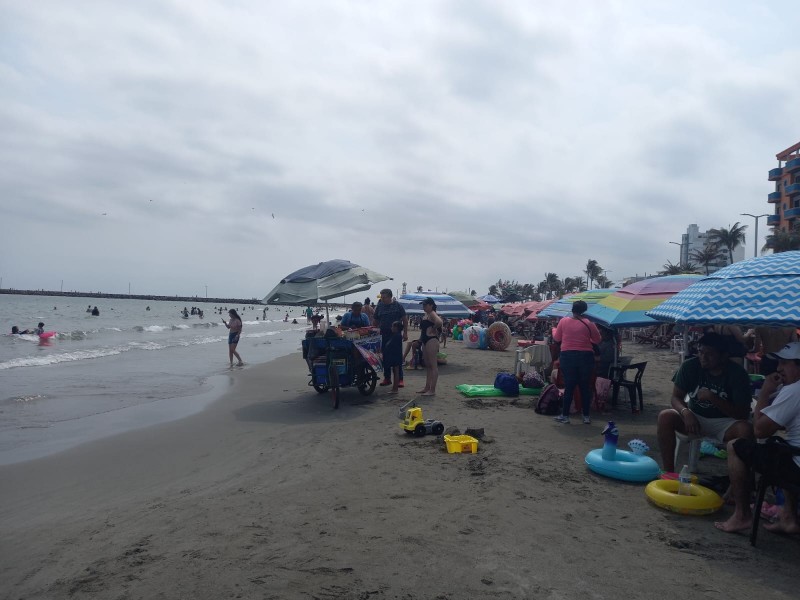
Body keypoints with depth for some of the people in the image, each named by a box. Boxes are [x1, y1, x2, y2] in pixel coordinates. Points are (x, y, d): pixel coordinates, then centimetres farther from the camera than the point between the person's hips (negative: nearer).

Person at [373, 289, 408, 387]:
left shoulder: (397, 305, -2)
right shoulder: (379, 306, 6)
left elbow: (405, 319, 0)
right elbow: (375, 321, 12)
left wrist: (405, 333, -4)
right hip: (384, 335, 3)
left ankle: (399, 379, 3)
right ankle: (387, 378, 18)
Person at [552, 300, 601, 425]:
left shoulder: (563, 321, -3)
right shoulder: (589, 323, -5)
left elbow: (557, 338, 6)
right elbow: (597, 340, 3)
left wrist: (554, 329, 26)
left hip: (567, 356, 0)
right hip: (586, 357, 0)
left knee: (569, 387, 7)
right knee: (585, 387, 10)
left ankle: (565, 416, 11)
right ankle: (586, 416, 15)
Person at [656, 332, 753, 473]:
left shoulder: (737, 373, -14)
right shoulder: (690, 365, -9)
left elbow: (743, 414, -16)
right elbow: (676, 397, -6)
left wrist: (712, 398, -29)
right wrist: (685, 412, -29)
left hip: (724, 423, -2)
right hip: (695, 418, 2)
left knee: (745, 430, -34)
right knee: (665, 417, -26)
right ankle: (669, 472, -21)